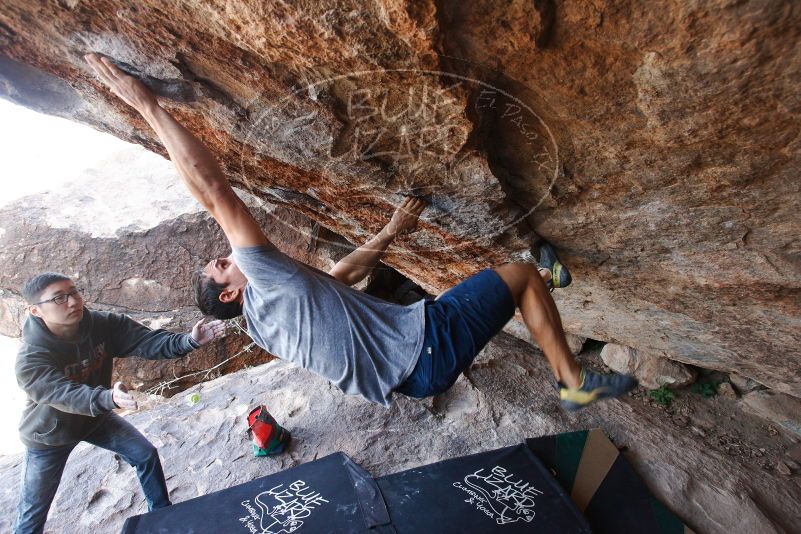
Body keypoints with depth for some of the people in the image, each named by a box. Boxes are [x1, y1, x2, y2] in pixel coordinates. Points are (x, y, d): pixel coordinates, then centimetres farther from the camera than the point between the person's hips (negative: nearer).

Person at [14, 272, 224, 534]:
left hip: (96, 416, 4)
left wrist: (189, 340, -50)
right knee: (33, 511, 10)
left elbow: (147, 341, -32)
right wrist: (109, 398, -67)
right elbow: (67, 395, -45)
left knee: (146, 454, 4)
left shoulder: (103, 324, -22)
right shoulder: (30, 360, -33)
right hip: (50, 434, -3)